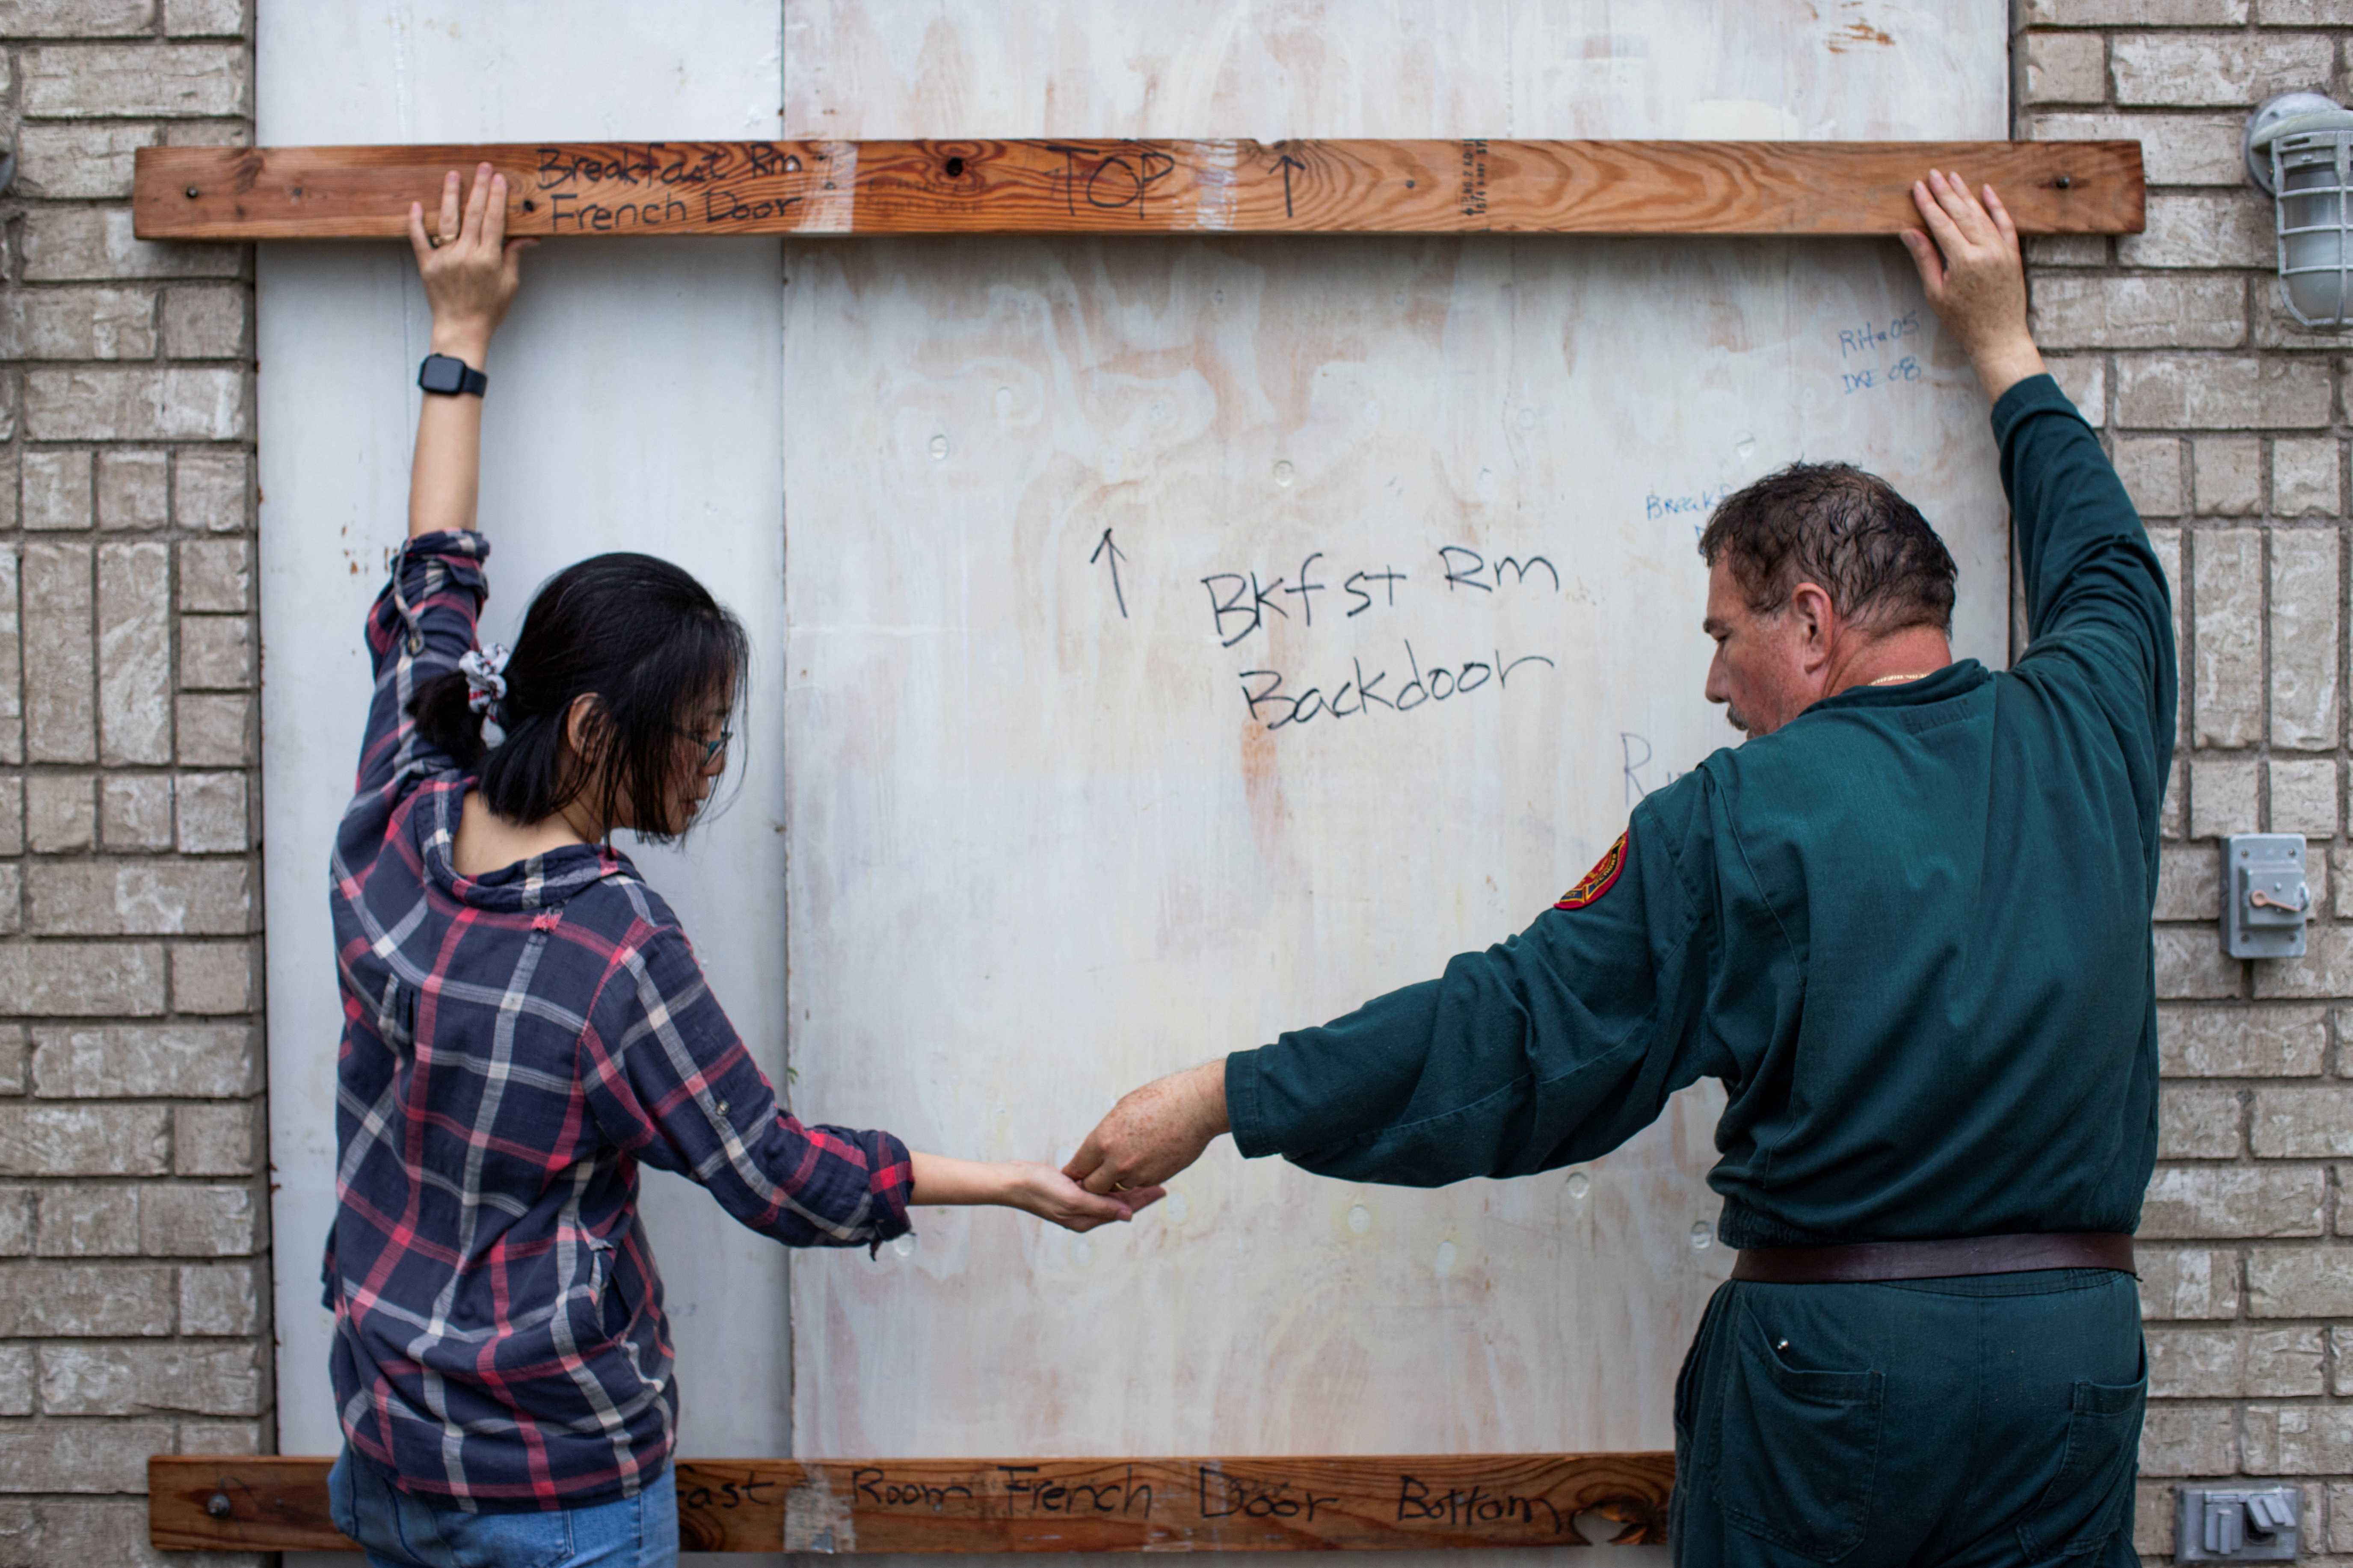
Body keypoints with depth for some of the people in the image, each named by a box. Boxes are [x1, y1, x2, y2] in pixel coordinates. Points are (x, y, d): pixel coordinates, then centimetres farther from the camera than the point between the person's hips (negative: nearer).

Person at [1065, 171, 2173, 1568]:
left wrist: (1223, 1101, -6)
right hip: (2079, 1348, 5)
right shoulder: (2083, 736, 3)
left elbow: (1513, 1036, -12)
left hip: (1836, 1356, -4)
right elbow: (2108, 565, 27)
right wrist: (2007, 351, 39)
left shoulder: (1743, 819, -11)